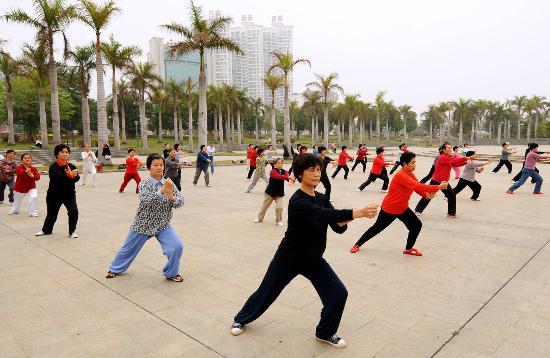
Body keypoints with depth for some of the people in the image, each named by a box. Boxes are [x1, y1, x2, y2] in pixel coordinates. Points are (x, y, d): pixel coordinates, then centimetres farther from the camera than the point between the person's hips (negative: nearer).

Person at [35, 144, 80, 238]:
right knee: (51, 214, 15)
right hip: (54, 194, -1)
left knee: (73, 211, -14)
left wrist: (74, 175, -43)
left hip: (69, 194, 1)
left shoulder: (72, 166, -4)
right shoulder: (53, 166, -13)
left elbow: (77, 178, -19)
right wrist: (69, 175, -51)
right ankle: (46, 230, 42)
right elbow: (58, 176, -33)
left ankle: (72, 231, 5)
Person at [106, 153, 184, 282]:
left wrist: (171, 197, -32)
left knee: (177, 246, -17)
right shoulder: (144, 184, -12)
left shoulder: (169, 184, -4)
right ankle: (116, 268, 48)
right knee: (129, 248, 17)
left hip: (163, 225, 1)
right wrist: (162, 190, -46)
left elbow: (180, 202, -11)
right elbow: (146, 199, -32)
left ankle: (171, 273, 8)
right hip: (143, 224, -1)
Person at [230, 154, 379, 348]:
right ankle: (241, 319, 44)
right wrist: (358, 213, -52)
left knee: (339, 293, -6)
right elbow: (324, 214, -44)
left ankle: (325, 333, 21)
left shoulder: (322, 198, -4)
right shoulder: (297, 201, -28)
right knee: (266, 293, 13)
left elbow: (338, 227, -8)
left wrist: (343, 220, -31)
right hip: (288, 259, -5)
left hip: (314, 260, 6)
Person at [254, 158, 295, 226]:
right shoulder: (273, 171, -17)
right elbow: (278, 176, -38)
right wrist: (288, 177, -53)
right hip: (270, 192, -2)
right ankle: (260, 218, 38)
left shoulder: (284, 171, -4)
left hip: (279, 193, 2)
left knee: (279, 207, -10)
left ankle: (279, 221, 13)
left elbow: (286, 176, -27)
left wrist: (290, 180, -51)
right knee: (264, 206, 14)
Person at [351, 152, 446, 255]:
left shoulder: (410, 174, 1)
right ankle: (357, 244, 25)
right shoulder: (401, 175, -28)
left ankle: (409, 248, 17)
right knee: (377, 228, 7)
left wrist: (427, 195, -26)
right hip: (389, 209, -7)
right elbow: (418, 186, -36)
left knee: (417, 225, -3)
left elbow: (418, 187, -5)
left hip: (403, 208, 8)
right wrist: (438, 187, -34)